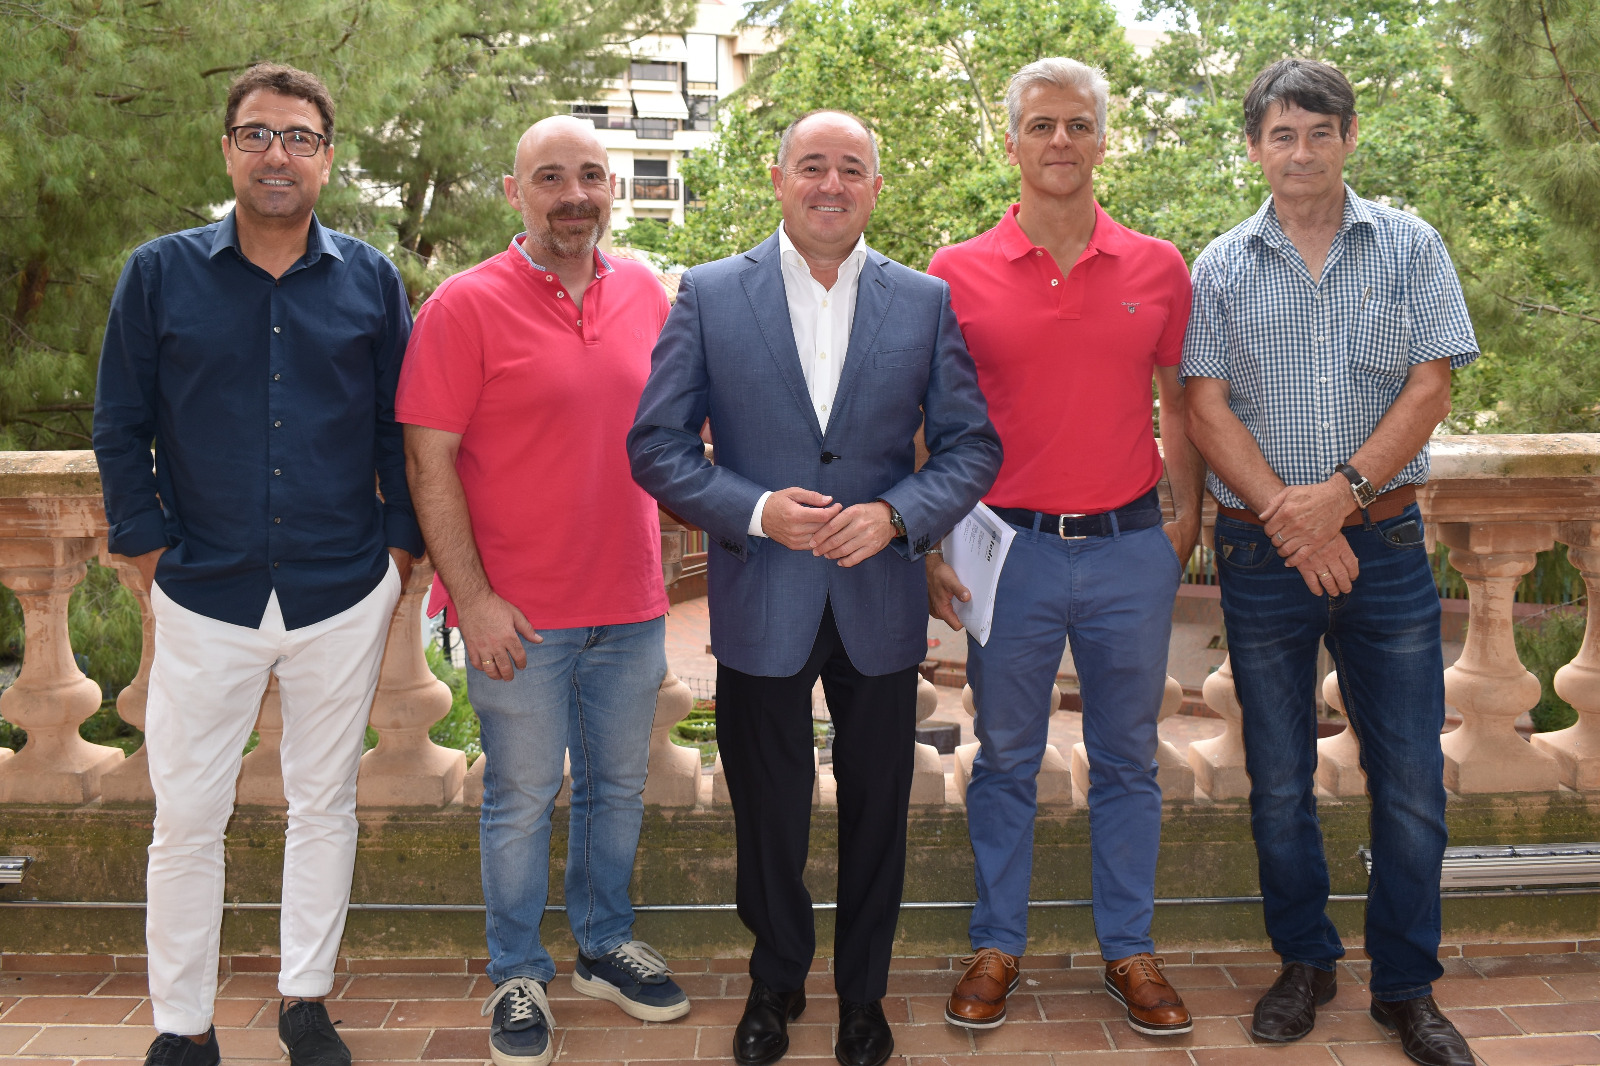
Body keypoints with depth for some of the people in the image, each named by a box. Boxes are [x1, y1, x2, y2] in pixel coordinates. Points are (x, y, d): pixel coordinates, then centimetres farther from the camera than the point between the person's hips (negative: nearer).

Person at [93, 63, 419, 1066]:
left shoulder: (372, 280, 3)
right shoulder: (159, 273, 1)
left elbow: (402, 427, 6)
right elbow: (119, 427, 4)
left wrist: (400, 548, 1)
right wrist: (151, 548, -1)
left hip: (344, 595, 1)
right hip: (205, 598, 0)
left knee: (324, 805, 12)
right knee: (186, 820, 6)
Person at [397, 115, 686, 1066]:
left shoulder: (648, 294, 5)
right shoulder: (466, 306, -8)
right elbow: (429, 463, -10)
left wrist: (667, 558, 9)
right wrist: (473, 598, -14)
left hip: (632, 604, 5)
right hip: (519, 615, -4)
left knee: (619, 788, 17)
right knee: (523, 801, 9)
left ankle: (607, 946, 38)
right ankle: (519, 976, 29)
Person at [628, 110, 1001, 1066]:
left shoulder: (928, 302, 1)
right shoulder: (710, 294, -2)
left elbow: (973, 444, 2)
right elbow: (657, 446, -3)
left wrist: (896, 515, -15)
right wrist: (755, 511, -18)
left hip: (883, 600, 1)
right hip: (759, 603, -1)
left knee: (877, 811, 14)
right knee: (767, 815, 14)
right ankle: (776, 983, 39)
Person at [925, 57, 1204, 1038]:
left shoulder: (1158, 268, 3)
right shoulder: (957, 274, -1)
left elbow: (1182, 405, 12)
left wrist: (1186, 518, 5)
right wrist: (930, 545, -2)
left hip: (1131, 551, 2)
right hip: (1011, 550, -1)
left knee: (1128, 762, 12)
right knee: (1006, 761, 11)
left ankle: (1131, 951, 27)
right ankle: (998, 946, 26)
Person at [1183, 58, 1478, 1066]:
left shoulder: (1410, 247, 4)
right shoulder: (1221, 267, 4)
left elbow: (1429, 389, -2)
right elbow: (1206, 409, -2)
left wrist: (1342, 493, -15)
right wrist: (1291, 518, -13)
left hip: (1386, 543, 0)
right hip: (1262, 555, 0)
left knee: (1412, 783, 4)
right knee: (1280, 782, 10)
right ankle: (1306, 963, 28)